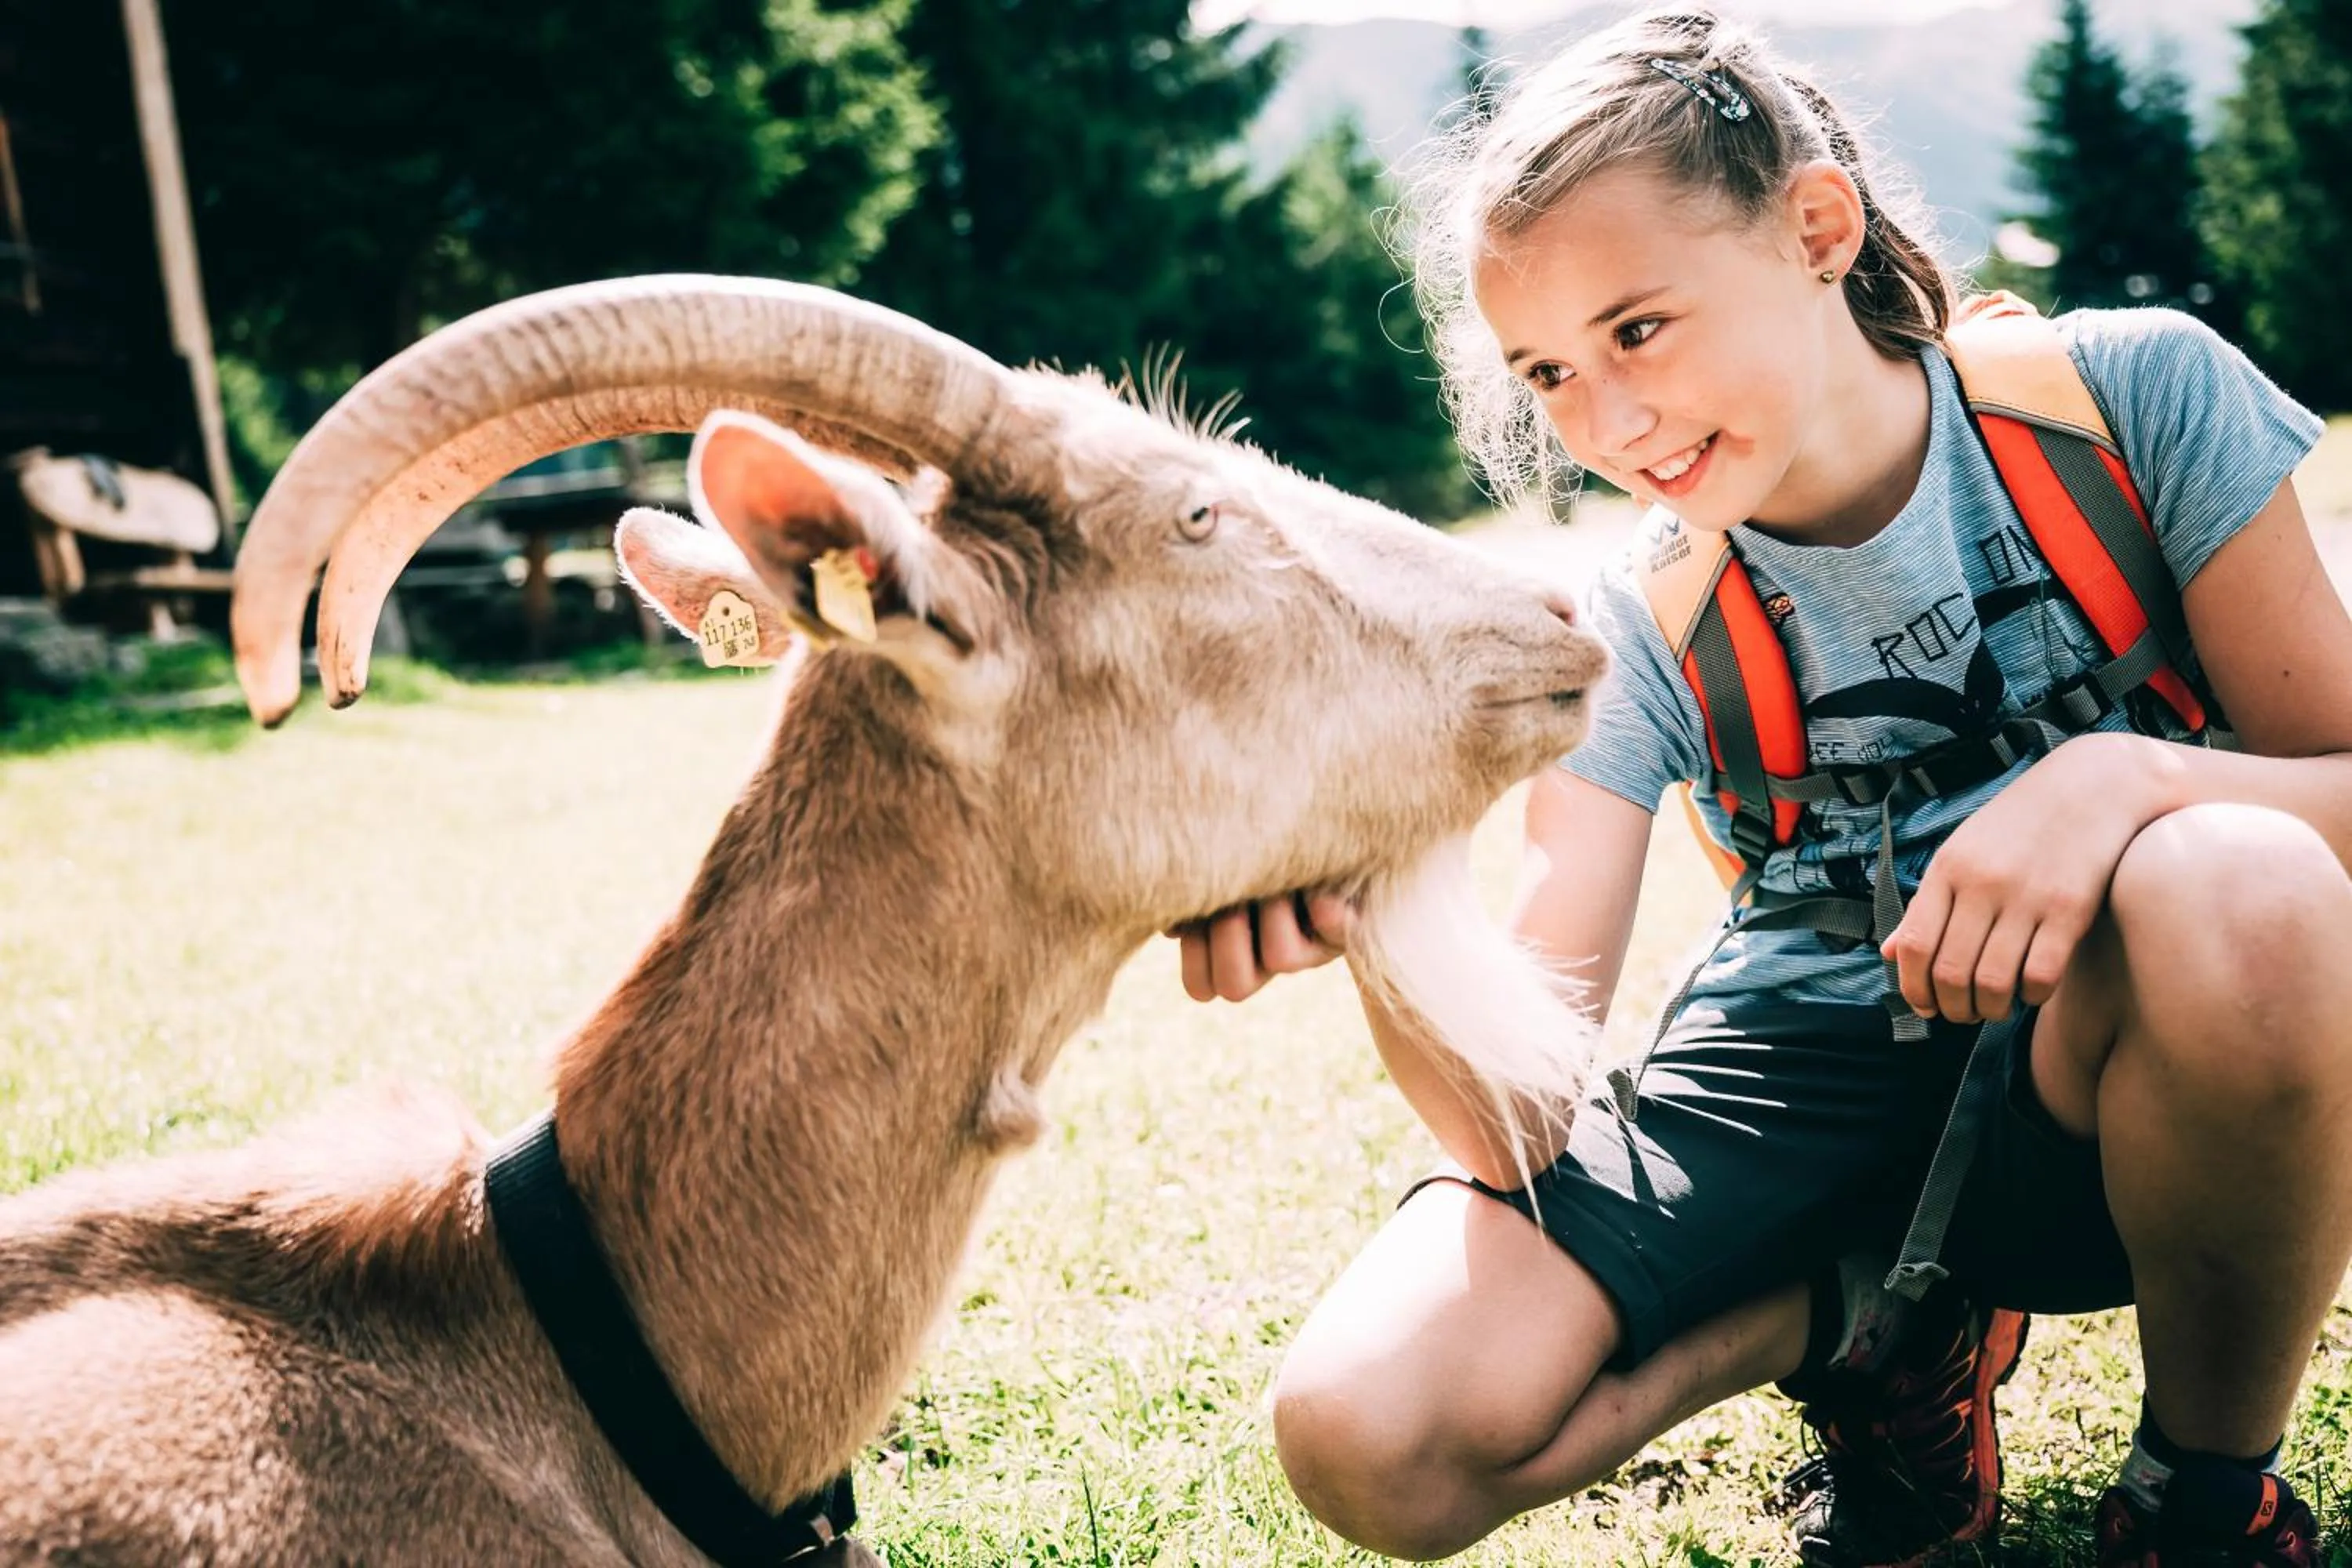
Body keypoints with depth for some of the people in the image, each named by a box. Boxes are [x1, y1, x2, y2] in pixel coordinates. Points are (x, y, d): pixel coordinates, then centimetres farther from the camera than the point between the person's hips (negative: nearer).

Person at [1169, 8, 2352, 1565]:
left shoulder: (2132, 398, -10)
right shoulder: (1632, 626, -8)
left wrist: (2123, 777, -30)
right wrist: (1381, 923, -37)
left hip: (2106, 1087, 0)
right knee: (1369, 1435, -22)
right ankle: (1868, 1323, 5)